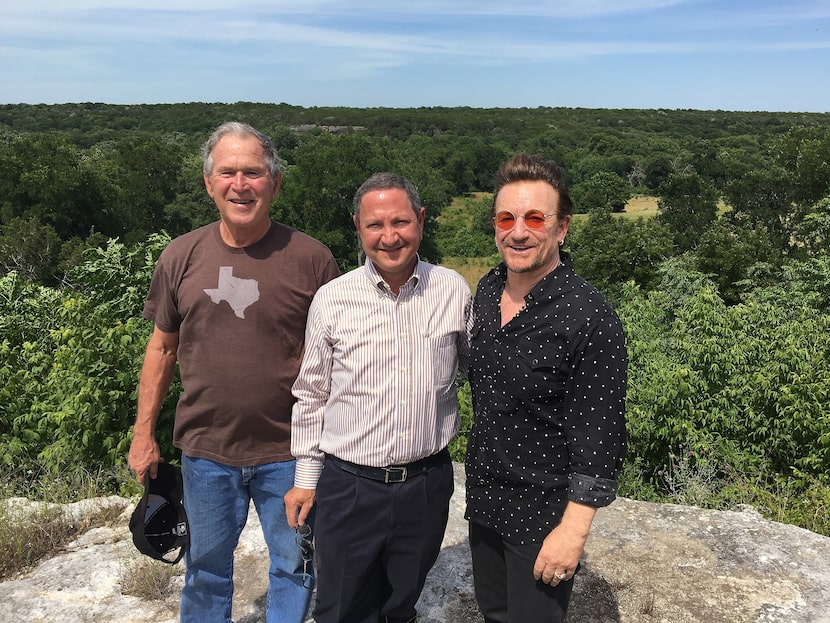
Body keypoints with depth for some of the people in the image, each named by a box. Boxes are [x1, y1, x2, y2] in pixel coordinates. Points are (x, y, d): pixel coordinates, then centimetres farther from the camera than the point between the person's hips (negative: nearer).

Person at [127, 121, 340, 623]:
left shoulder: (311, 258, -11)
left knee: (294, 566, 17)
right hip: (205, 450, 2)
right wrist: (144, 434, 8)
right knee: (207, 566, 22)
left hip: (288, 452, -2)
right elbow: (162, 347, 6)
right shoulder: (181, 257, -2)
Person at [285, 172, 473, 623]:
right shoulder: (331, 299, -8)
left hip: (427, 482, 2)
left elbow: (475, 368, 10)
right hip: (349, 484, -1)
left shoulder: (454, 291, -5)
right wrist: (306, 476, 4)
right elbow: (311, 394, 1)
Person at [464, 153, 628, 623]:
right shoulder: (487, 290, -1)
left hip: (542, 513, -7)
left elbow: (600, 438, -21)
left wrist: (573, 529, -20)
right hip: (483, 497, 7)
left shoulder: (590, 318, -24)